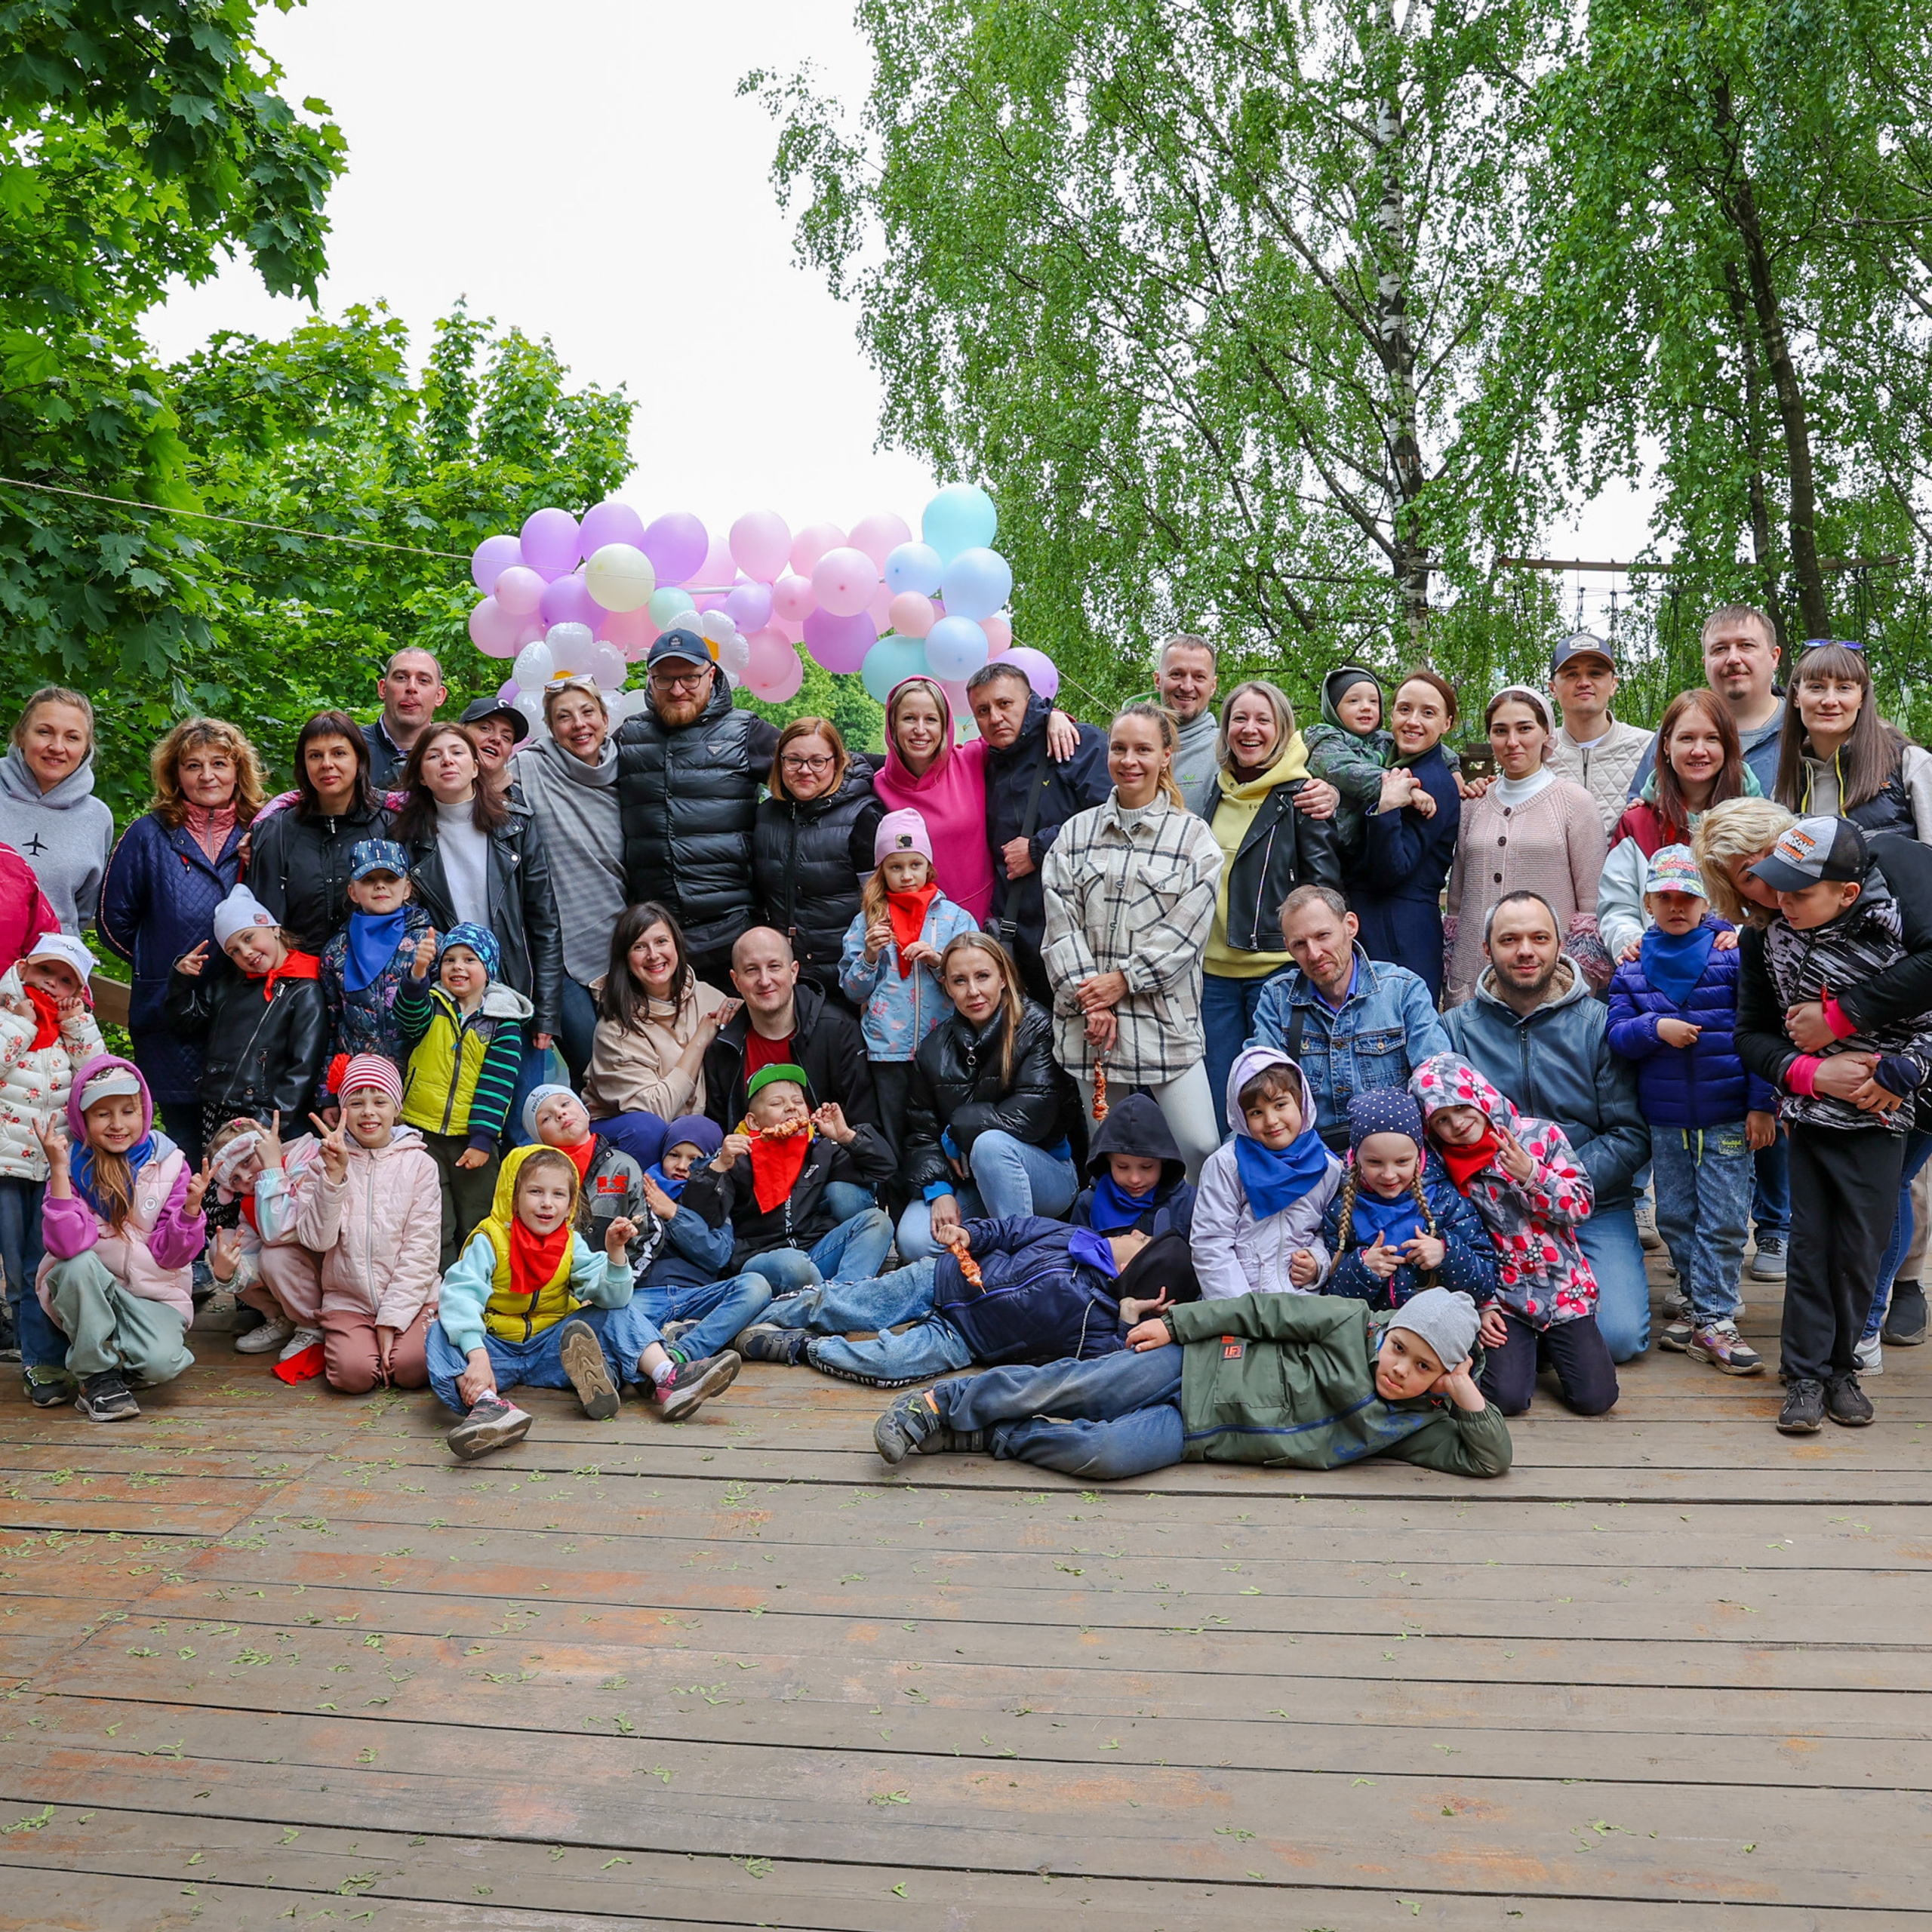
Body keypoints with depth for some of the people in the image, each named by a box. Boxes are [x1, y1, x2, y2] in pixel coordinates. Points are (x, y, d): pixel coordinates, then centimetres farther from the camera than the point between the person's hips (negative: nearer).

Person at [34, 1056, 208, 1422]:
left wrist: (191, 1209, -25)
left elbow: (171, 1256, -7)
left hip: (151, 1292, 0)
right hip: (85, 1291, 1)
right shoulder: (72, 1164, -8)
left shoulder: (167, 1163, -6)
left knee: (161, 1362, -29)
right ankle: (98, 1377, -14)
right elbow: (67, 1245, -24)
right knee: (80, 1265, -33)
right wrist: (58, 1170, -30)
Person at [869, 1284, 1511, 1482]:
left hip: (1195, 1435, 1)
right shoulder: (1351, 1324, -5)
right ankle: (941, 1405, 1)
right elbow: (1265, 1311, -2)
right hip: (1199, 1367, -1)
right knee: (1068, 1386, -19)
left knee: (1101, 1453, -24)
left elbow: (1488, 1460, -1)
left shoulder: (1416, 1423, 2)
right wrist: (1177, 1322, -6)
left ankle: (980, 1435, -5)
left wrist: (1468, 1395, -17)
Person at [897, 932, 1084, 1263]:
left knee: (991, 1142, -36)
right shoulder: (934, 1047, 3)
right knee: (913, 1242, -21)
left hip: (1049, 1178, -4)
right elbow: (921, 1132, 2)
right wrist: (939, 1191, -15)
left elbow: (1032, 1117, -22)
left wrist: (956, 1133, -12)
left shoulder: (1036, 1029, -12)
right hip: (966, 1183, 4)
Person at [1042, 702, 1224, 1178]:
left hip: (1165, 1016, -2)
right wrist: (1090, 1000, -8)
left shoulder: (1192, 836, 3)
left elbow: (1184, 929, -5)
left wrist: (1123, 980, -11)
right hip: (1091, 1018, 2)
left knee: (1202, 1147, -8)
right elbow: (1061, 923, 2)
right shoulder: (1076, 832, 11)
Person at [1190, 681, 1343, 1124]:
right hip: (1212, 970, 5)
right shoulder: (1206, 794, 12)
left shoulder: (1302, 796, -4)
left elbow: (1323, 883, -6)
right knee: (1217, 1105, 9)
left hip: (1276, 970, -5)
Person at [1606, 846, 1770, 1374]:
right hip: (1664, 1117, 4)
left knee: (1723, 1221, -2)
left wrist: (1762, 1104, -8)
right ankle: (1703, 1307, 24)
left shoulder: (1734, 954, -2)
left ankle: (1712, 1320, 4)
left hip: (1727, 1116, -3)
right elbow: (1616, 1034, 2)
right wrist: (1655, 1027, -18)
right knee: (1675, 1218, 11)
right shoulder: (1633, 967, 7)